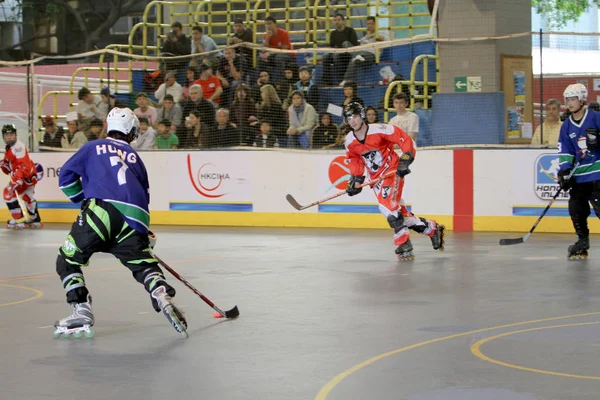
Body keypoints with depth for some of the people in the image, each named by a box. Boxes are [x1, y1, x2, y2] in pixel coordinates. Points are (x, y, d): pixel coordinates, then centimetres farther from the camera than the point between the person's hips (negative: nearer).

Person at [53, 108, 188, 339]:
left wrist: (83, 199, 28)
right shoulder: (135, 158, 30)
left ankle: (82, 312, -3)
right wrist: (146, 235, 42)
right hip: (134, 217, 3)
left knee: (68, 260, 9)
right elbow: (144, 196, 32)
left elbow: (66, 175, 13)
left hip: (102, 209, -3)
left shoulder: (93, 148, 22)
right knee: (143, 264, 9)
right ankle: (162, 294, -22)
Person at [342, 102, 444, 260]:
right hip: (376, 177, 6)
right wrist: (355, 179, 7)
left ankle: (404, 246, -20)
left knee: (388, 206, -25)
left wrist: (405, 161, -22)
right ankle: (433, 229, 22)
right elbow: (355, 161, 16)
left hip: (392, 171, -6)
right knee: (399, 211, 4)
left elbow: (406, 140, -16)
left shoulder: (379, 130, -19)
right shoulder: (349, 141, 0)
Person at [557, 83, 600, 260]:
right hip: (578, 176, 5)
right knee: (576, 209, 3)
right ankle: (582, 242, 18)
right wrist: (564, 172, -5)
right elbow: (564, 152, 7)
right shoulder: (566, 126, 9)